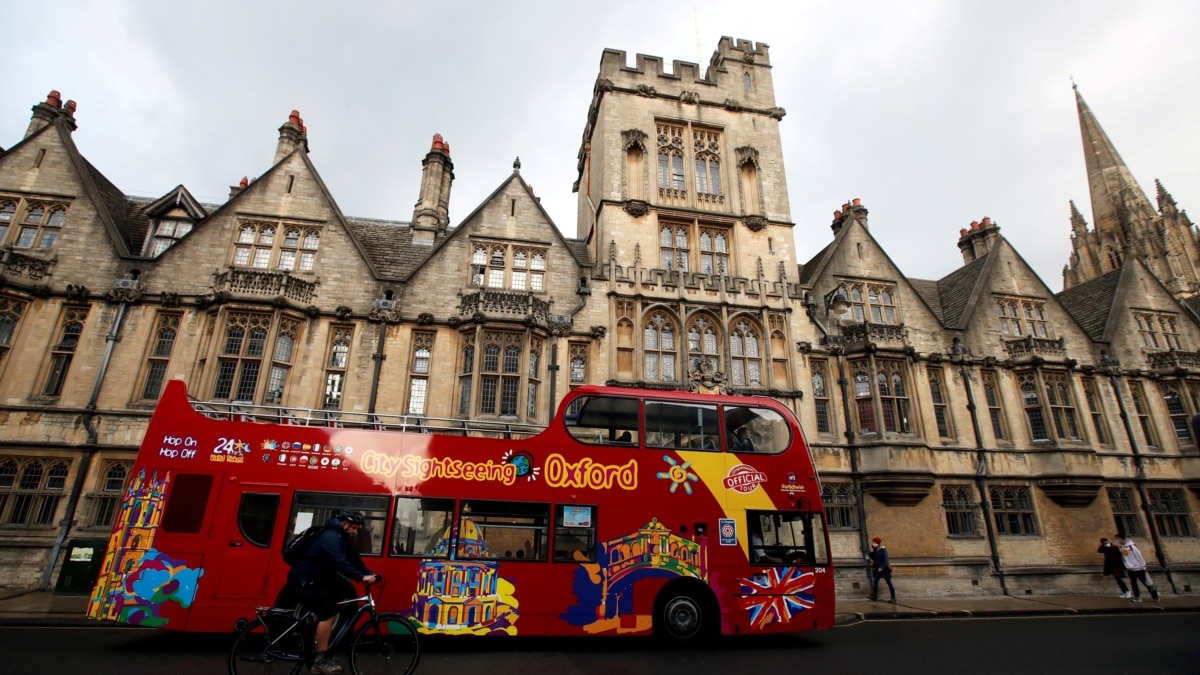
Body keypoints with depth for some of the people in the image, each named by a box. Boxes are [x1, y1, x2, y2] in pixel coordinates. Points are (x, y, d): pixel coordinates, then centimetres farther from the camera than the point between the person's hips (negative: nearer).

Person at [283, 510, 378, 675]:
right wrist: (361, 577, -39)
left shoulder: (343, 538, 7)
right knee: (328, 613, -17)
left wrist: (369, 573, -8)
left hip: (317, 578, 10)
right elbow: (339, 563, -35)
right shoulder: (330, 538, -24)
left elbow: (354, 558, 4)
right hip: (303, 580, -10)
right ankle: (320, 660, -10)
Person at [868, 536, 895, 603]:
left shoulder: (883, 550, -15)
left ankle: (893, 598, 7)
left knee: (889, 583, 2)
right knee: (875, 582, 7)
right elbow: (871, 557, 4)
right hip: (877, 568, 7)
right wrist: (871, 551, -8)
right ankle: (874, 595, 16)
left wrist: (881, 567, -25)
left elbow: (885, 560, -20)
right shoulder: (875, 550, 4)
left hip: (884, 569, -7)